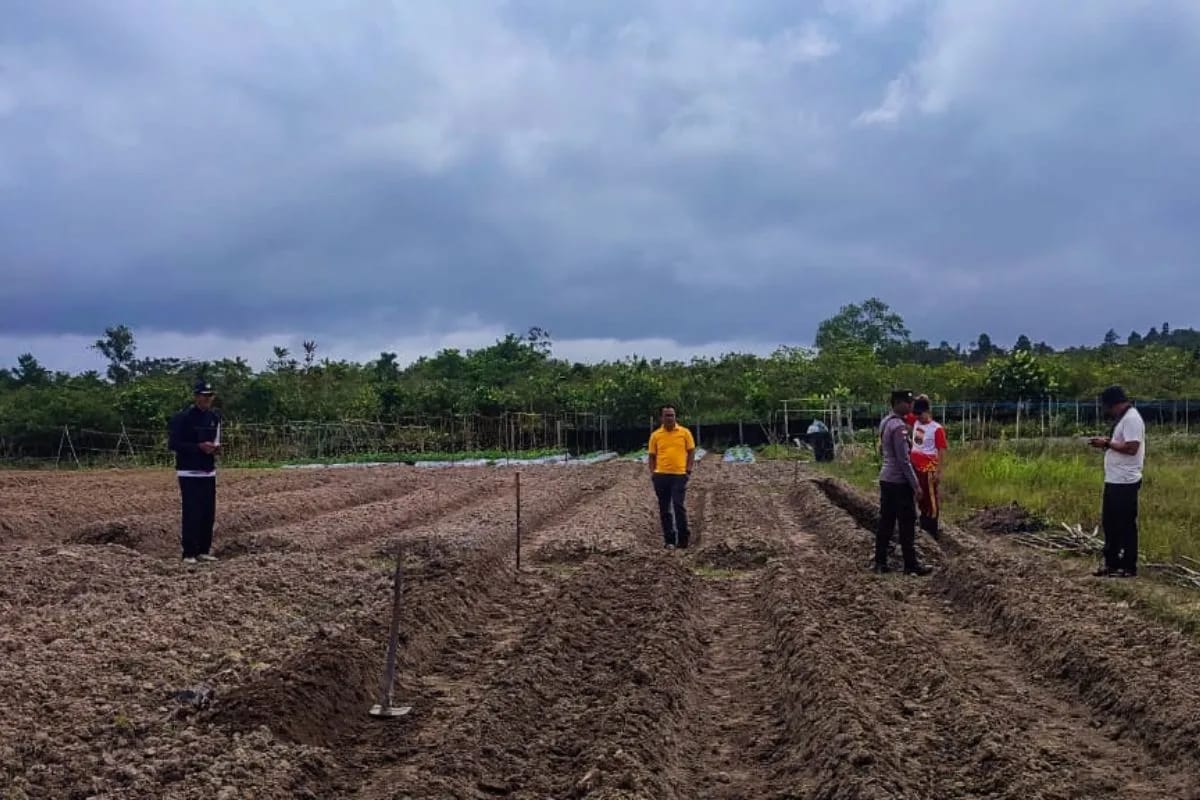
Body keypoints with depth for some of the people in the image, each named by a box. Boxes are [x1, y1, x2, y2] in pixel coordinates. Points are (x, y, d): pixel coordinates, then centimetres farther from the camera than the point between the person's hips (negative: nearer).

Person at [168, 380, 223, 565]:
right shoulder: (182, 417, -11)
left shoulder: (215, 416, 10)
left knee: (209, 513, 9)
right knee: (191, 513, -6)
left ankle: (203, 551, 18)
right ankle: (189, 553, 1)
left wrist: (216, 447, 0)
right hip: (189, 473, -7)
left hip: (209, 472, 7)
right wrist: (199, 447, -22)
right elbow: (172, 444, -13)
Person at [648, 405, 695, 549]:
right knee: (664, 509, 6)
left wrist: (688, 470, -5)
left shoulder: (685, 432, 1)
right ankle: (669, 539, 15)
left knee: (678, 506, -9)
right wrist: (652, 473, 0)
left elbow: (691, 452, 4)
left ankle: (683, 538, 3)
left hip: (679, 475, -2)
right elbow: (652, 456, 10)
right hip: (661, 476, 3)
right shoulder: (655, 435, 5)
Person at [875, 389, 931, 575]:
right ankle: (911, 565, 3)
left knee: (886, 521, 11)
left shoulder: (885, 422, 10)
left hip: (886, 478, 9)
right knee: (907, 523, -2)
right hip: (899, 481, -9)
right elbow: (904, 459, -20)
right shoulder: (899, 426, -19)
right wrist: (916, 485, -16)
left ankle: (880, 562, 14)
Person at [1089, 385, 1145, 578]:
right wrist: (1108, 442, 6)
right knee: (1109, 523, 15)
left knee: (1126, 525, -2)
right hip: (1114, 481, 10)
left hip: (1125, 482, -10)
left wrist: (1107, 443, -17)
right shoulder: (1123, 419, 16)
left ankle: (1129, 567, 6)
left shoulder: (1131, 418, -16)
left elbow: (1131, 447, -25)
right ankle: (1112, 563, 23)